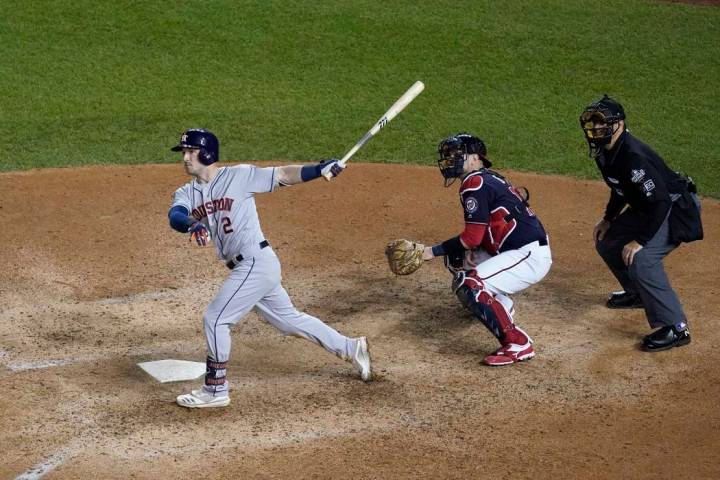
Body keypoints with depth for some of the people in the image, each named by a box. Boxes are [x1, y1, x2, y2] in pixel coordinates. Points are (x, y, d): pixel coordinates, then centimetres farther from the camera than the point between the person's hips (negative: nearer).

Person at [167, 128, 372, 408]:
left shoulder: (239, 176, -6)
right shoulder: (186, 193, 9)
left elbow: (283, 176, -5)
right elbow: (174, 216, -12)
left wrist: (321, 169, -18)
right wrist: (191, 225, -35)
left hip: (257, 262, -7)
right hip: (246, 269, 7)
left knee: (215, 320, -9)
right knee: (289, 319, 18)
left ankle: (215, 390, 5)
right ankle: (352, 349, 32)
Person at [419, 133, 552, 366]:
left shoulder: (474, 183, -14)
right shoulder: (490, 178, 17)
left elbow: (473, 237, -18)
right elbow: (482, 232, 19)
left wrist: (435, 250, -9)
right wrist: (469, 250, 0)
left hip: (531, 257, -11)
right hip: (514, 251, 11)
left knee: (468, 285, -24)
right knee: (456, 257, 21)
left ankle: (518, 344, -22)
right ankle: (501, 305, 39)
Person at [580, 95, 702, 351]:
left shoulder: (633, 157, -31)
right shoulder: (605, 152, -1)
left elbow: (660, 201, -33)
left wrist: (640, 240, -30)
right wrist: (608, 219, 14)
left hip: (677, 208, -10)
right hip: (647, 208, 10)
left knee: (640, 258, -28)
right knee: (607, 241, 18)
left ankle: (676, 328, -24)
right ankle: (637, 293, 40)